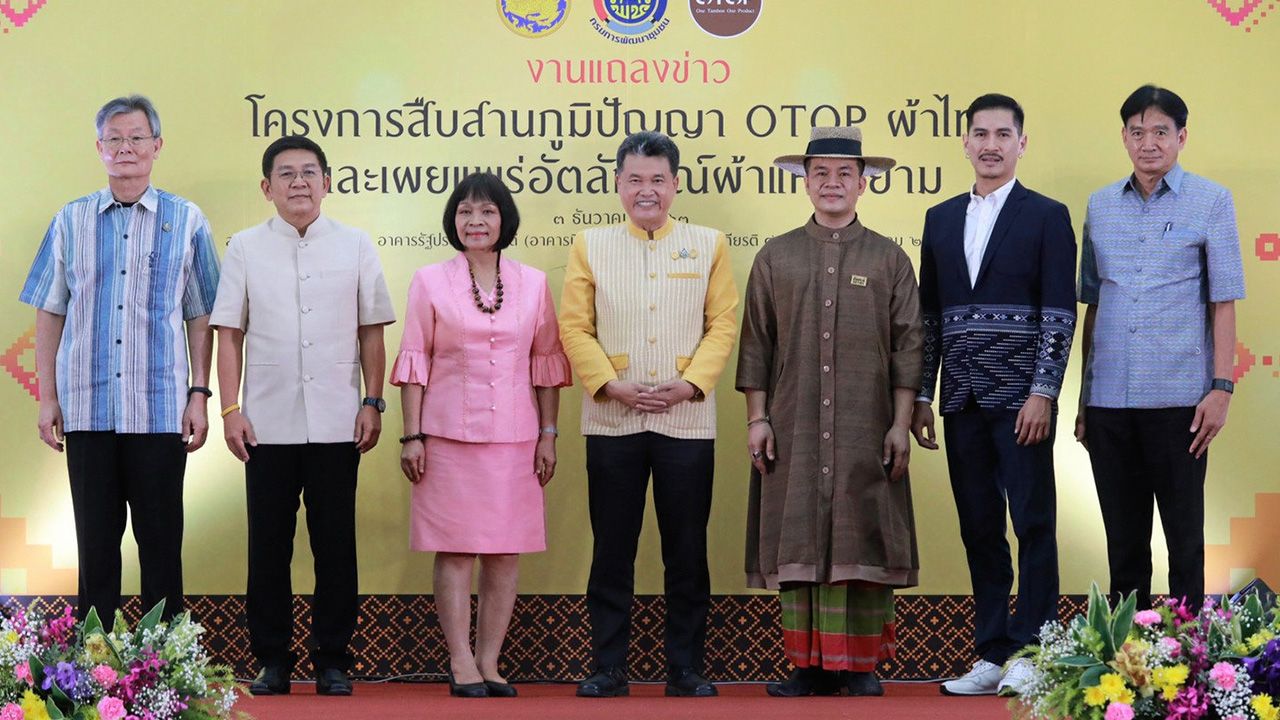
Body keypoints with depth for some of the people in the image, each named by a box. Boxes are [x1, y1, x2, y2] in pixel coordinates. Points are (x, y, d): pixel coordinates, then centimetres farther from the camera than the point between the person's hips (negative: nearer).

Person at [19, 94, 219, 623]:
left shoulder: (186, 221, 5)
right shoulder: (72, 221, 9)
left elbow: (200, 317, 5)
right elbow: (49, 315, 9)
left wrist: (199, 394, -2)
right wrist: (47, 398, 4)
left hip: (160, 409, -1)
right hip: (87, 408, 1)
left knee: (161, 542, 3)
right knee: (95, 542, 6)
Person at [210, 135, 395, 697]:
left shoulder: (354, 246, 6)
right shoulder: (246, 248, 5)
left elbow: (371, 331, 7)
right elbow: (229, 334, 4)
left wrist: (372, 404, 1)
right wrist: (230, 409, -3)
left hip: (336, 423, 0)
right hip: (268, 424, 0)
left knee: (335, 544, 3)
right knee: (269, 544, 4)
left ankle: (332, 660, 12)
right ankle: (272, 660, 12)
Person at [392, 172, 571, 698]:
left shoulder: (532, 284, 9)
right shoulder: (430, 282, 4)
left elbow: (546, 362, 10)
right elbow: (414, 361, 3)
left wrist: (548, 434, 6)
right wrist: (412, 435, -3)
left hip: (514, 437, 2)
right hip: (449, 435, -2)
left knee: (506, 552, 3)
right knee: (455, 550, -2)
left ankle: (489, 663, 10)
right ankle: (461, 665, 3)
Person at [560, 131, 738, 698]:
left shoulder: (709, 245, 8)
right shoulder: (590, 246, 8)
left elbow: (722, 323, 4)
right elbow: (574, 327, 3)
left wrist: (689, 383, -10)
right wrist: (613, 385, -11)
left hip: (687, 420, 0)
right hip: (611, 422, 0)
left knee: (687, 551, 4)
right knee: (612, 550, 4)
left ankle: (686, 668, 12)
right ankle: (608, 667, 11)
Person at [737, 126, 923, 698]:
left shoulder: (890, 259, 6)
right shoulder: (775, 258, 9)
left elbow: (907, 348, 4)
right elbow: (756, 345, 9)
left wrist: (900, 425, -3)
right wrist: (757, 419, 1)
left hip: (866, 433, -1)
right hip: (794, 431, 1)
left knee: (862, 538, -1)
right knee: (797, 540, 1)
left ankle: (861, 664, 6)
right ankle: (810, 664, 7)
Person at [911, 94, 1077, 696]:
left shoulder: (1047, 216, 1)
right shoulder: (941, 219, 15)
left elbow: (1060, 313, -5)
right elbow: (928, 314, 16)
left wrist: (1043, 393, -13)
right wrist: (922, 395, 10)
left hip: (1020, 398, -5)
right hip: (963, 400, 5)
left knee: (1033, 523, -4)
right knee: (979, 529, 7)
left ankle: (1031, 654, 0)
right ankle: (992, 656, 12)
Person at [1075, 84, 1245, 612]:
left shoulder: (1211, 201, 2)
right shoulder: (1101, 206, 12)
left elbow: (1223, 302, -1)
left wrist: (1222, 386, -9)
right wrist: (1084, 396, 13)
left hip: (1177, 397, -3)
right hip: (1109, 398, 3)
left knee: (1184, 532, 2)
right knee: (1123, 534, 9)